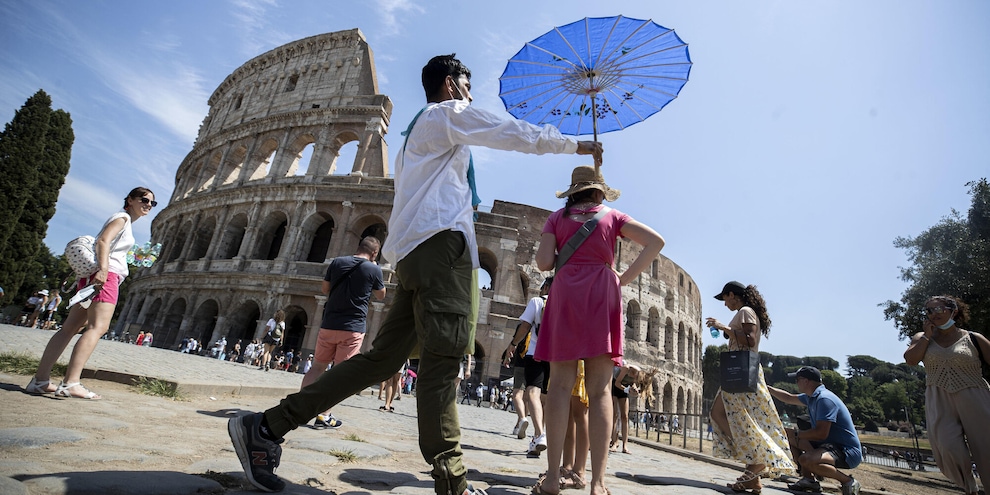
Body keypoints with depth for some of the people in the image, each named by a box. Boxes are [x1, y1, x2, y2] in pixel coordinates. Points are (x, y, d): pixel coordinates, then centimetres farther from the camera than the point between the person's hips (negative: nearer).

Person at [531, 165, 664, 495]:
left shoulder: (558, 218, 13)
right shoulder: (613, 216, 14)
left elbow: (544, 263, 1)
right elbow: (656, 242, 4)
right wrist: (625, 278, 7)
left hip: (566, 293, 0)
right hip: (602, 294, 0)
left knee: (560, 386, -2)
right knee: (599, 390, -2)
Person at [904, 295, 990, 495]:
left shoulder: (974, 339, 3)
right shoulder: (922, 338, 8)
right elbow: (910, 359, -8)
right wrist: (927, 335, -4)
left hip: (974, 399, -1)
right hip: (940, 402, 1)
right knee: (949, 448, -12)